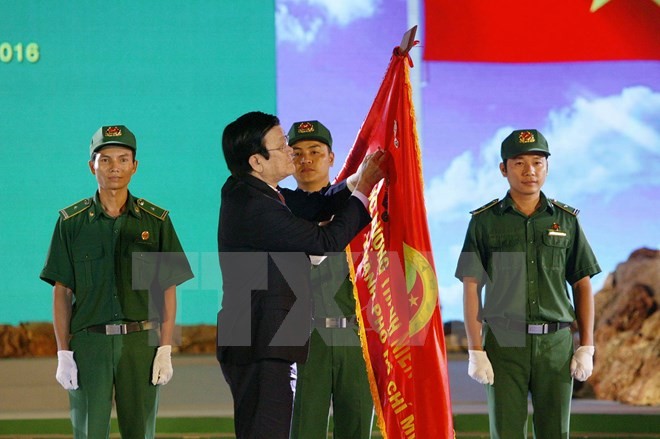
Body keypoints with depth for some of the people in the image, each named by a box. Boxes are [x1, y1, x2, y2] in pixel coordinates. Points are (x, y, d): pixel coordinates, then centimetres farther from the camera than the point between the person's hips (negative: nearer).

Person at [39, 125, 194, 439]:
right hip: (88, 341, 0)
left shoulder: (156, 221, 6)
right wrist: (63, 354, -1)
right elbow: (62, 292, 5)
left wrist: (166, 350, -3)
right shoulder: (72, 221, 5)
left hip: (141, 342, 1)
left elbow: (168, 291, 5)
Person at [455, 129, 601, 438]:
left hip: (556, 343, 2)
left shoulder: (566, 220, 9)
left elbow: (583, 285, 10)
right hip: (504, 343, -2)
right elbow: (471, 288, 0)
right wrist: (475, 351, -6)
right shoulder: (484, 221, 3)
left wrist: (587, 347, 3)